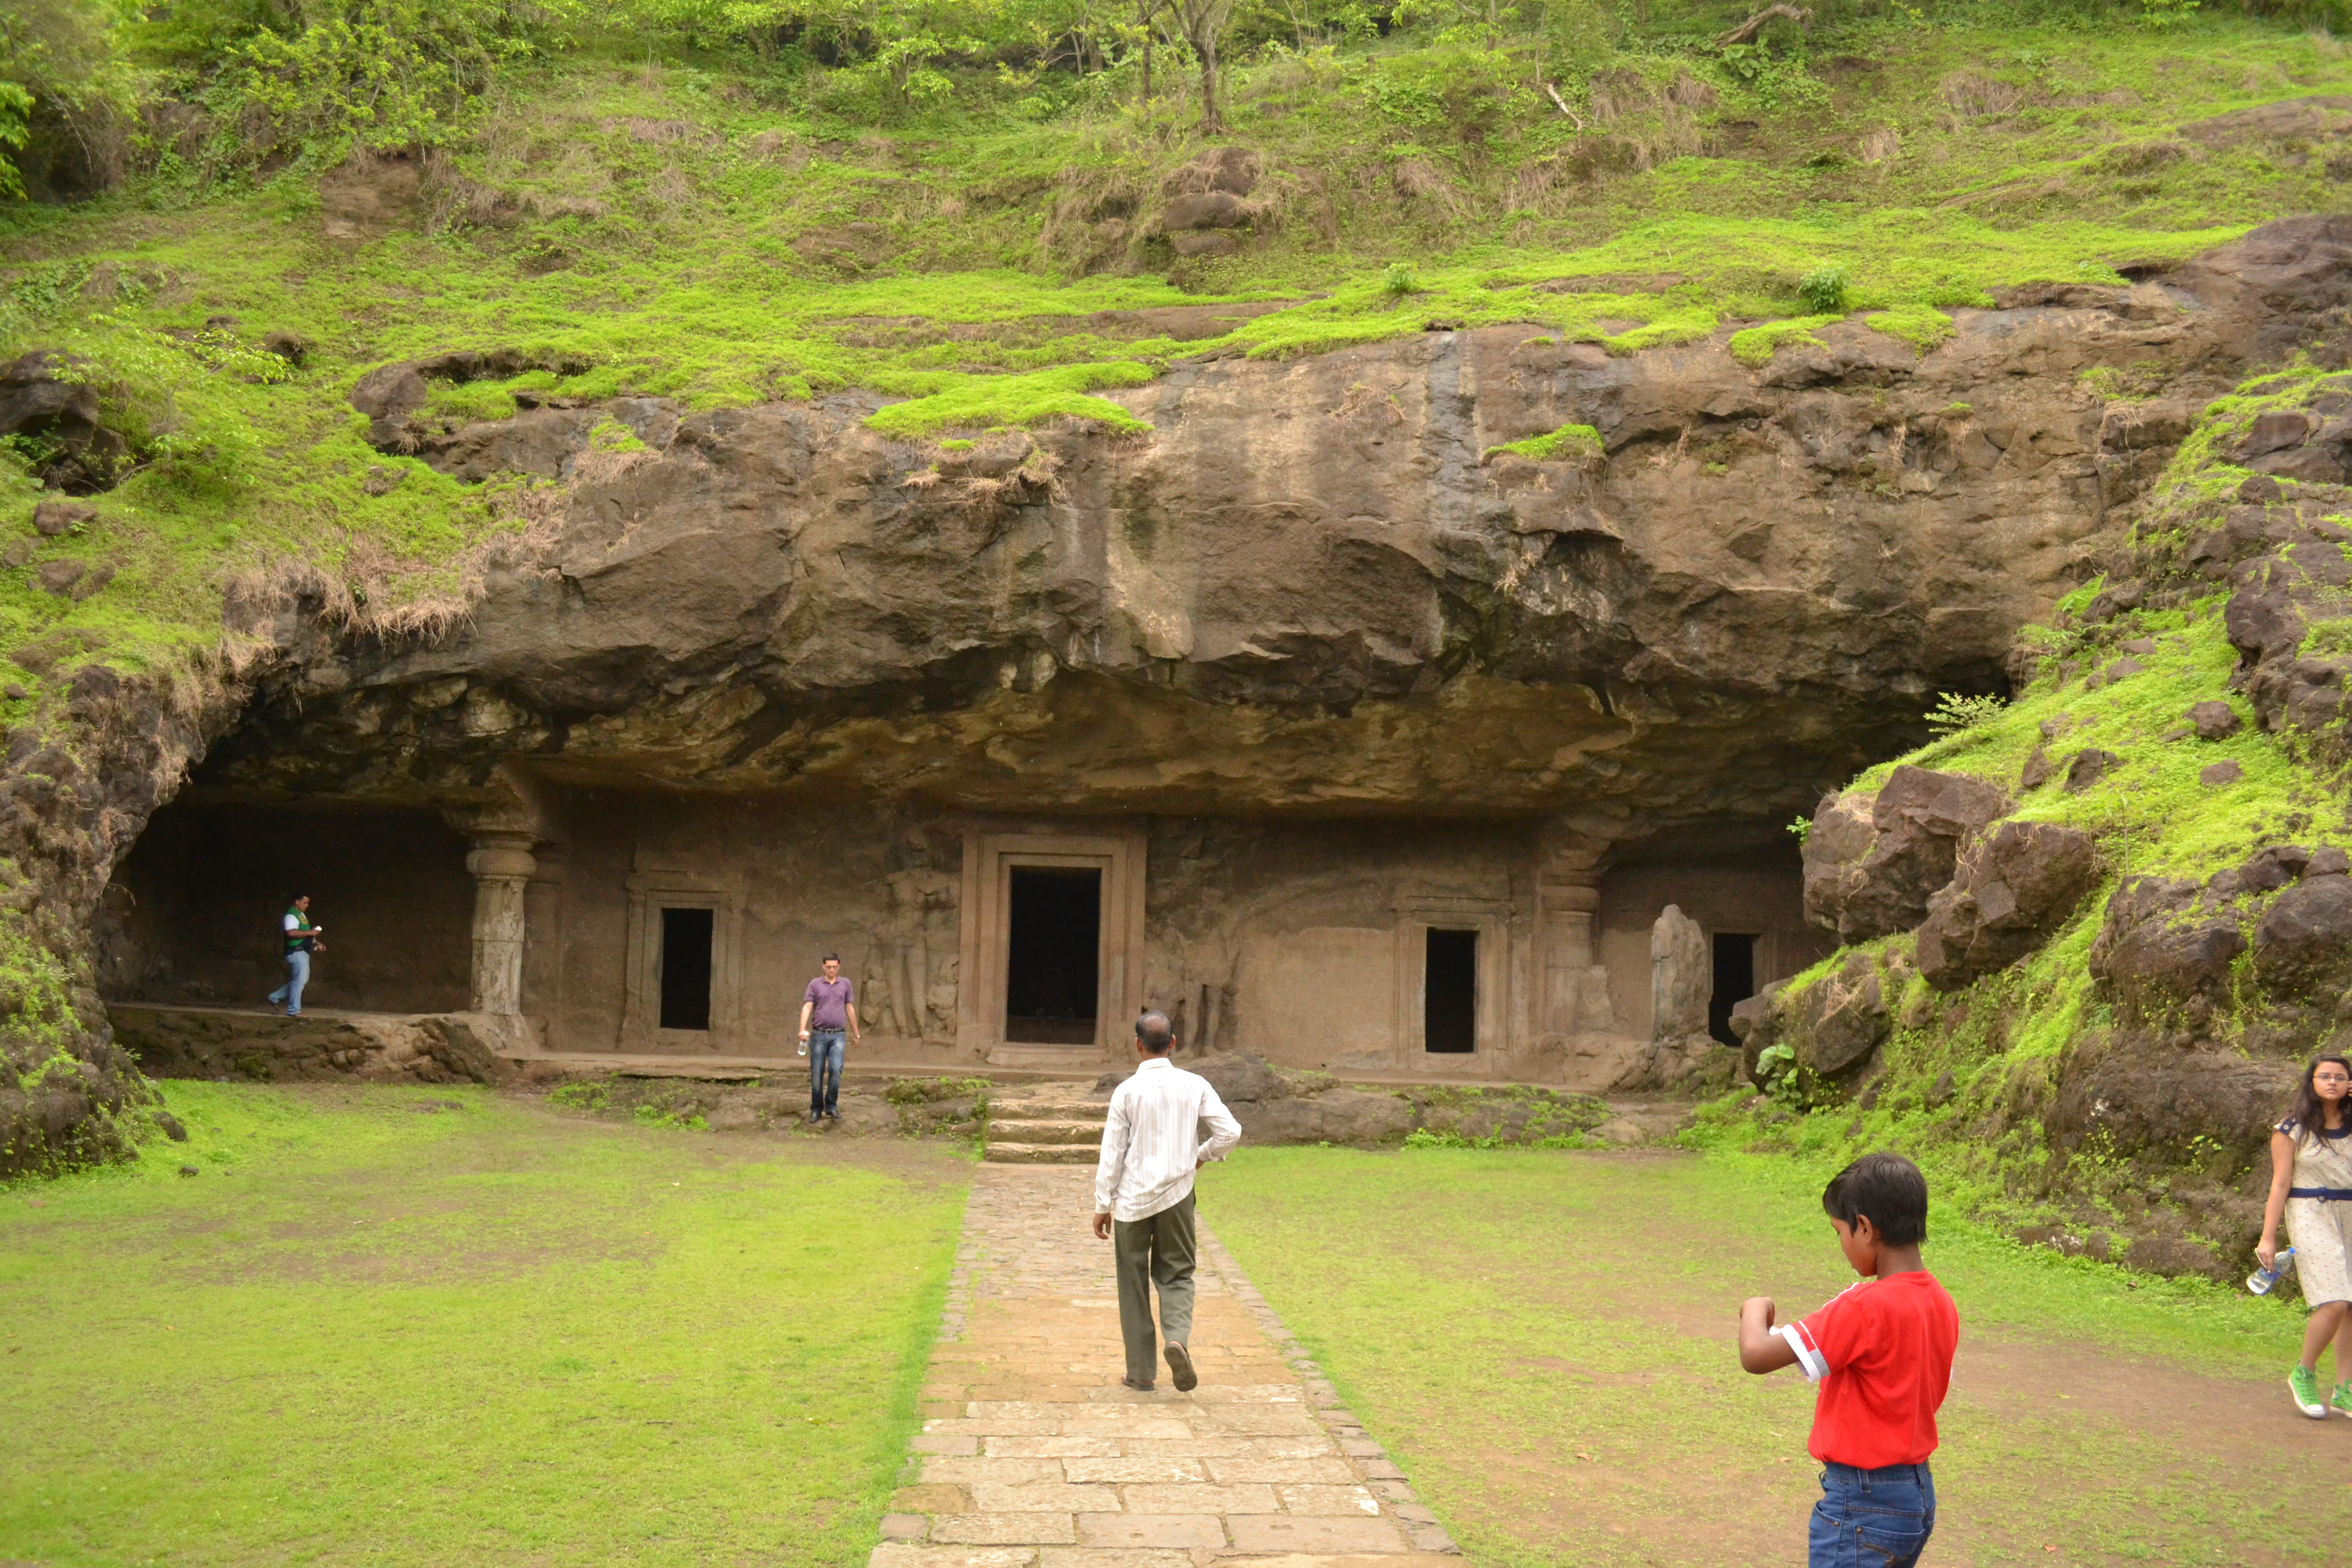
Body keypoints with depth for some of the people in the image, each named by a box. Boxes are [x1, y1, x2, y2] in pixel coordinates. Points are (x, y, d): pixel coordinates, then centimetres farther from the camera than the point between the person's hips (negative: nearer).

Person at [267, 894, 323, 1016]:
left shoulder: (301, 915, 19)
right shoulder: (292, 916, -14)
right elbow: (291, 932, -29)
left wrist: (315, 944, 18)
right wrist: (310, 933, -25)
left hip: (303, 952, 10)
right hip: (296, 952, -10)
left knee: (303, 980, 16)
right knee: (299, 981, -9)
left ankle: (275, 997, 23)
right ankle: (294, 1011, -5)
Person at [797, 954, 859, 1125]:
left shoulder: (846, 985, 9)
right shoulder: (815, 984, 2)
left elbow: (850, 1009, 15)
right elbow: (807, 1007, -7)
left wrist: (856, 1033, 16)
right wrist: (803, 1030, -21)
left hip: (837, 1035, 1)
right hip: (818, 1034, -1)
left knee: (836, 1070, -13)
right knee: (817, 1073, 2)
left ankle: (832, 1106, 1)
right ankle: (816, 1110, 13)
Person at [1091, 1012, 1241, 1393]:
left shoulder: (1127, 1092, -9)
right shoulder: (1194, 1085, -3)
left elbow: (1112, 1154, -6)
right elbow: (1230, 1131, -5)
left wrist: (1103, 1205, 2)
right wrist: (1202, 1156, 14)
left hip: (1133, 1199, -1)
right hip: (1177, 1194, 1)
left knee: (1134, 1284, 10)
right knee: (1177, 1274, 13)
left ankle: (1141, 1372, 14)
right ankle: (1178, 1338, -15)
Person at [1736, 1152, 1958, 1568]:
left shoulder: (1868, 1306, -23)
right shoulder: (1940, 1304, 2)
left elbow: (1756, 1355, -25)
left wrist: (1756, 1309, -6)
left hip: (1862, 1506, -9)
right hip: (1919, 1494, 9)